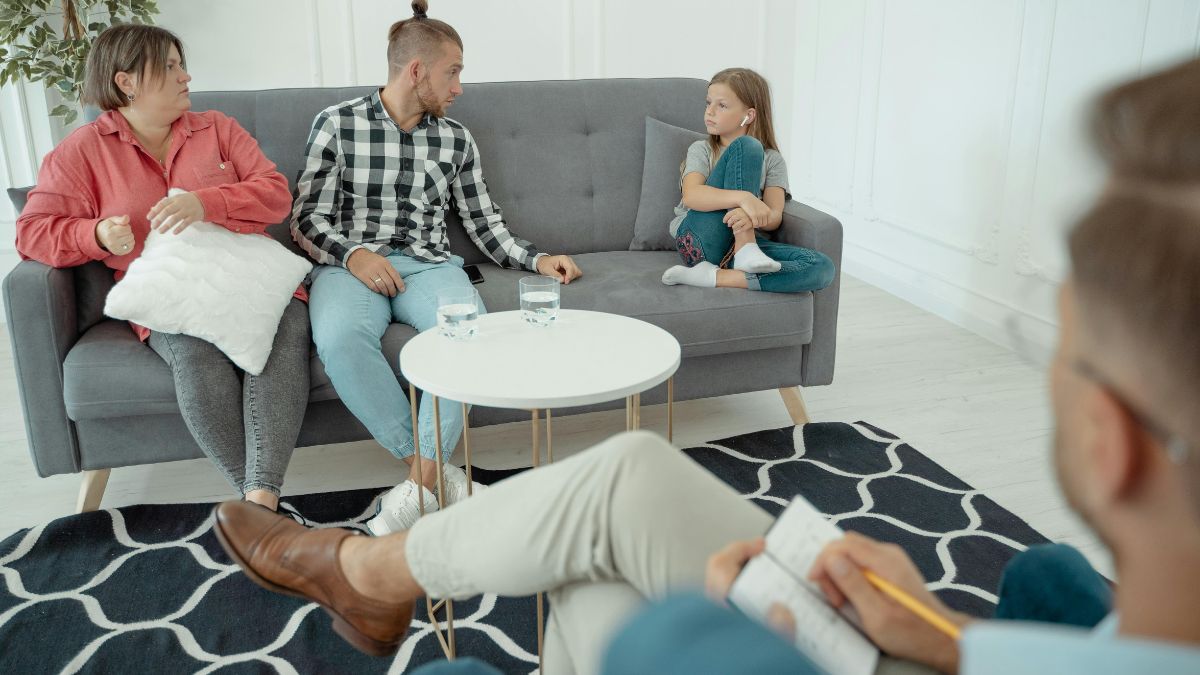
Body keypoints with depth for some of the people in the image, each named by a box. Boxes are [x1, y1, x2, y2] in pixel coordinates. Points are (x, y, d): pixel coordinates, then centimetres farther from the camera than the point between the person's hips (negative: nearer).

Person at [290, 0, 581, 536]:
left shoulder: (456, 139, 16)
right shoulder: (337, 123, 6)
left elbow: (484, 222, 18)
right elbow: (307, 218, 4)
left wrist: (536, 259, 5)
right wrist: (352, 254, -14)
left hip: (428, 264, 2)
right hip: (351, 264, -2)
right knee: (339, 338, -37)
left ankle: (422, 484, -26)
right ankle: (434, 470, -24)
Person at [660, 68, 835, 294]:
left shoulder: (772, 160, 14)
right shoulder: (701, 150, 11)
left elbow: (774, 218, -3)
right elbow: (691, 196, -12)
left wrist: (751, 218, -29)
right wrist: (743, 198, -29)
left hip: (740, 239, 3)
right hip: (700, 240, -2)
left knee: (822, 268, -26)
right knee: (746, 146, -16)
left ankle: (712, 277, -29)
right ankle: (746, 250, -27)